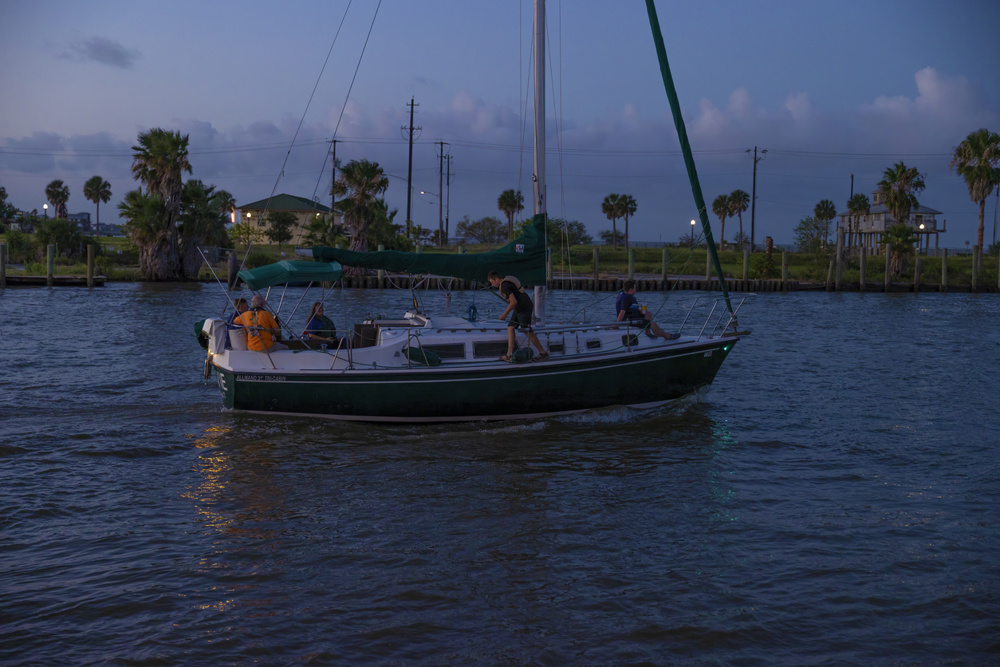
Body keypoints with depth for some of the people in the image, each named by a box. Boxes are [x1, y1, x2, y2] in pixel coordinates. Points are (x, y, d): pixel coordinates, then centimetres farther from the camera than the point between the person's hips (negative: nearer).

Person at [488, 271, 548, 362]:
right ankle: (509, 355, 0)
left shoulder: (504, 286, -21)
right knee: (510, 328, 4)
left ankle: (543, 353, 7)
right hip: (519, 309, 10)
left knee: (527, 332, -5)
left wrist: (504, 315, -19)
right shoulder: (507, 281, 11)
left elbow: (514, 301, -28)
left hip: (524, 309, -10)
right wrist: (530, 303, 29)